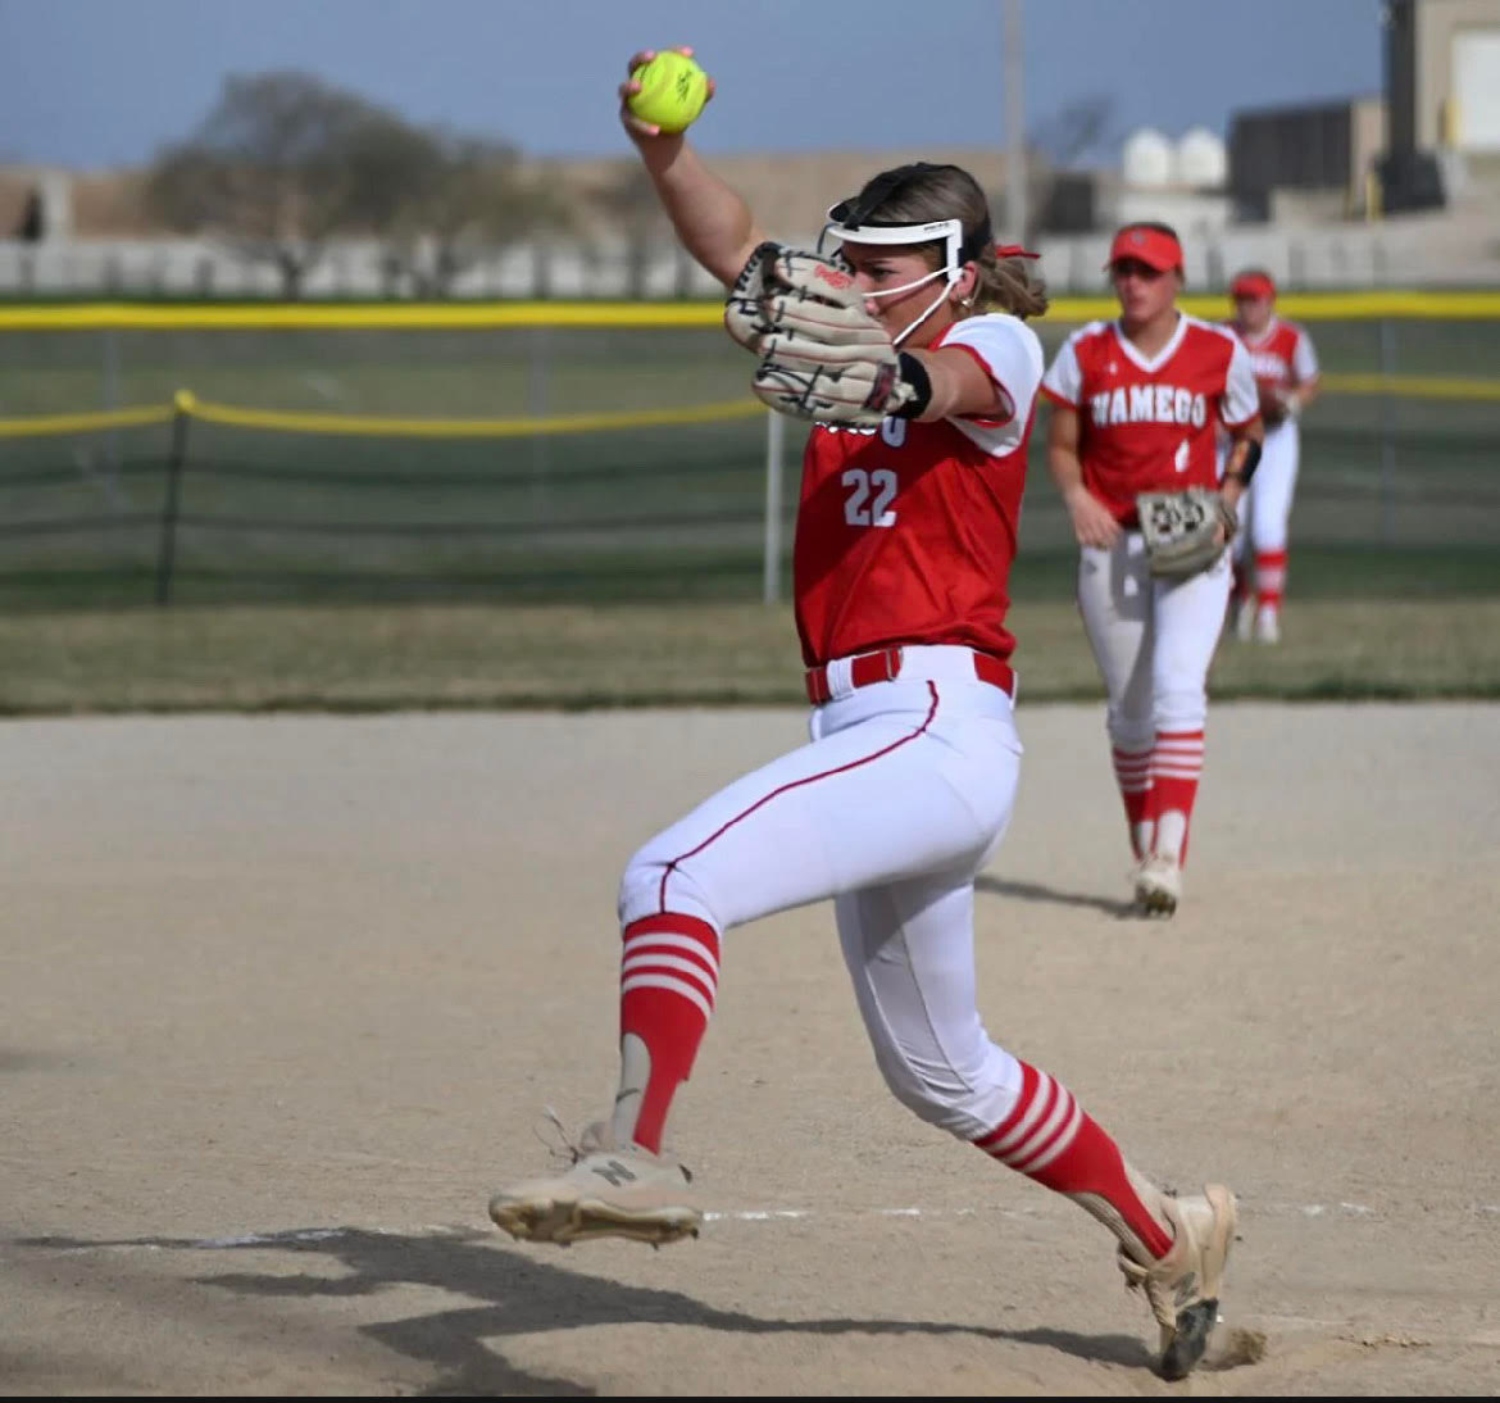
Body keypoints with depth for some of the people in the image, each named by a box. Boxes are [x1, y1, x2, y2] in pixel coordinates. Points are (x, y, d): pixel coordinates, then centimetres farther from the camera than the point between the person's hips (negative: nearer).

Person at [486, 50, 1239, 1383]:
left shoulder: (999, 348, -3)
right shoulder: (867, 351, 17)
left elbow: (943, 380, -28)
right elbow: (739, 252, 5)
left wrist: (883, 375, -52)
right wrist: (664, 150, -14)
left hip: (942, 725, -10)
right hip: (868, 734, 10)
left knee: (675, 876, -28)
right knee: (942, 1072, 20)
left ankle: (638, 1153, -39)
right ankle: (1168, 1238, 34)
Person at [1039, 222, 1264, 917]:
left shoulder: (1220, 352, 1)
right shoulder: (1084, 352, 4)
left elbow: (1248, 436, 13)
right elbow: (1060, 446, 9)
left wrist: (1227, 498, -5)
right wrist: (1075, 495, -12)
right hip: (1110, 546, 2)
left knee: (1176, 687, -20)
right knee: (1130, 710, 7)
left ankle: (1170, 852, -26)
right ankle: (1145, 853, 20)